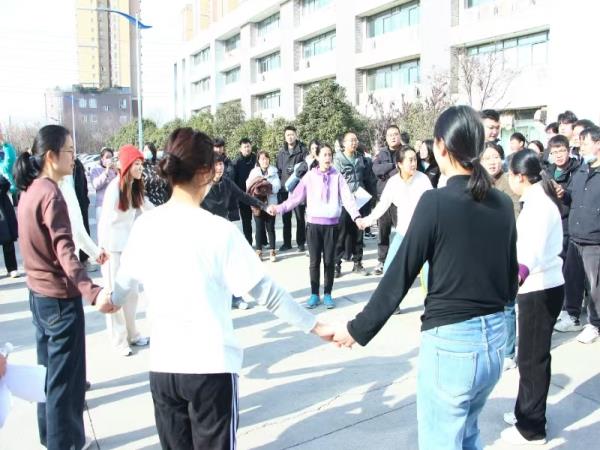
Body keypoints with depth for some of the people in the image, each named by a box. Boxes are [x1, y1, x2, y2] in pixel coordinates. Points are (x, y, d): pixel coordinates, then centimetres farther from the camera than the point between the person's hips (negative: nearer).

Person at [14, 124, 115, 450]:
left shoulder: (29, 190, 7)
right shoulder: (50, 194, -20)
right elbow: (64, 251, -32)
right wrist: (92, 292, -44)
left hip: (38, 293, 10)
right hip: (60, 297, -9)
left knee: (49, 371, 21)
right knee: (65, 377, 3)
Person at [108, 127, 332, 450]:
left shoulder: (145, 225, -2)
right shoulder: (219, 229, -16)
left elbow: (125, 282, 13)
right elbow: (264, 291, -14)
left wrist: (110, 301, 36)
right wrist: (314, 325, -4)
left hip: (163, 366, 4)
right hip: (212, 366, -4)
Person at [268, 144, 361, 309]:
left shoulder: (337, 176, 1)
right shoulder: (310, 176, 1)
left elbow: (347, 198, -6)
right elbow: (296, 197, -1)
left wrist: (356, 216, -20)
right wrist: (279, 208, -13)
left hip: (332, 224, 0)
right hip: (314, 224, 0)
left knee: (329, 261, 7)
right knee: (314, 261, 5)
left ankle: (327, 294, 19)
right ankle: (314, 294, 16)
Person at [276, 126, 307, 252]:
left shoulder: (302, 150, 0)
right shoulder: (281, 152, 11)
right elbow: (278, 169, 12)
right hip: (284, 189, 4)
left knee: (300, 217, 4)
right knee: (286, 217, 10)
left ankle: (301, 243, 13)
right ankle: (287, 243, 19)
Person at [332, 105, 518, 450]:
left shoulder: (436, 202, -16)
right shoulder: (503, 204, 2)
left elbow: (400, 275, -14)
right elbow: (511, 279, 10)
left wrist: (357, 329, -4)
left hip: (450, 341, -6)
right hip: (495, 338, 7)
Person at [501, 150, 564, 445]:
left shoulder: (538, 204, -21)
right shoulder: (537, 199, 11)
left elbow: (536, 245, -41)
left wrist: (522, 271, -56)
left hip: (541, 290, -10)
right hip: (538, 287, 10)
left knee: (532, 358, 1)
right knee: (529, 355, 18)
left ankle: (532, 428, 14)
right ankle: (525, 413, 31)